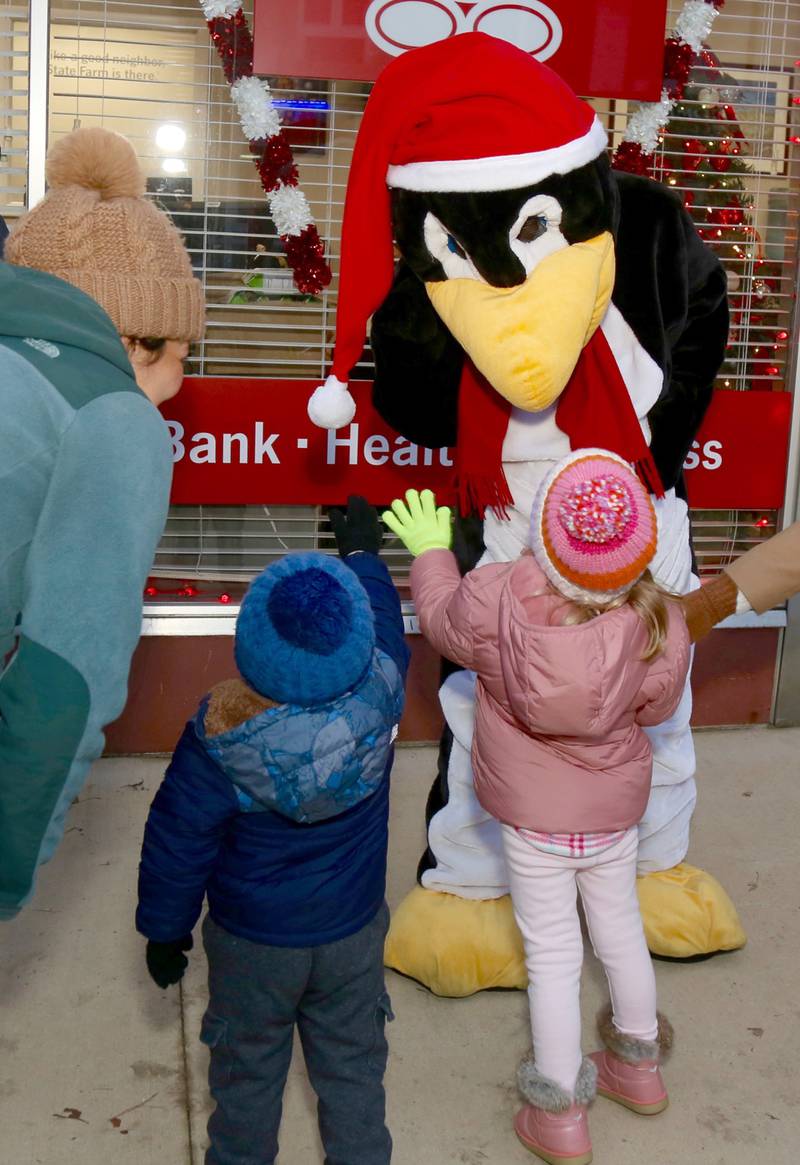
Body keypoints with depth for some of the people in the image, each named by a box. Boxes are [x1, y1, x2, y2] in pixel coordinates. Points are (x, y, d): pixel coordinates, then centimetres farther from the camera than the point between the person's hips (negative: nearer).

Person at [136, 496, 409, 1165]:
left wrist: (164, 930, 2)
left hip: (251, 940, -1)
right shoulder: (380, 697, -25)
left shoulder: (221, 731, -29)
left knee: (248, 1067, 23)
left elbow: (179, 841, -16)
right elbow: (386, 624, -1)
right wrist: (363, 553, 17)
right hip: (354, 932, 2)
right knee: (353, 1061, 24)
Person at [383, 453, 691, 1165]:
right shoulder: (661, 625, -24)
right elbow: (656, 708, -3)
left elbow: (441, 622, -3)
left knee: (552, 954, 12)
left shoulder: (492, 600, -28)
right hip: (616, 807, 2)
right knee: (620, 928, 23)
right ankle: (639, 1064, 46)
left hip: (532, 814, -1)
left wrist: (431, 553, 14)